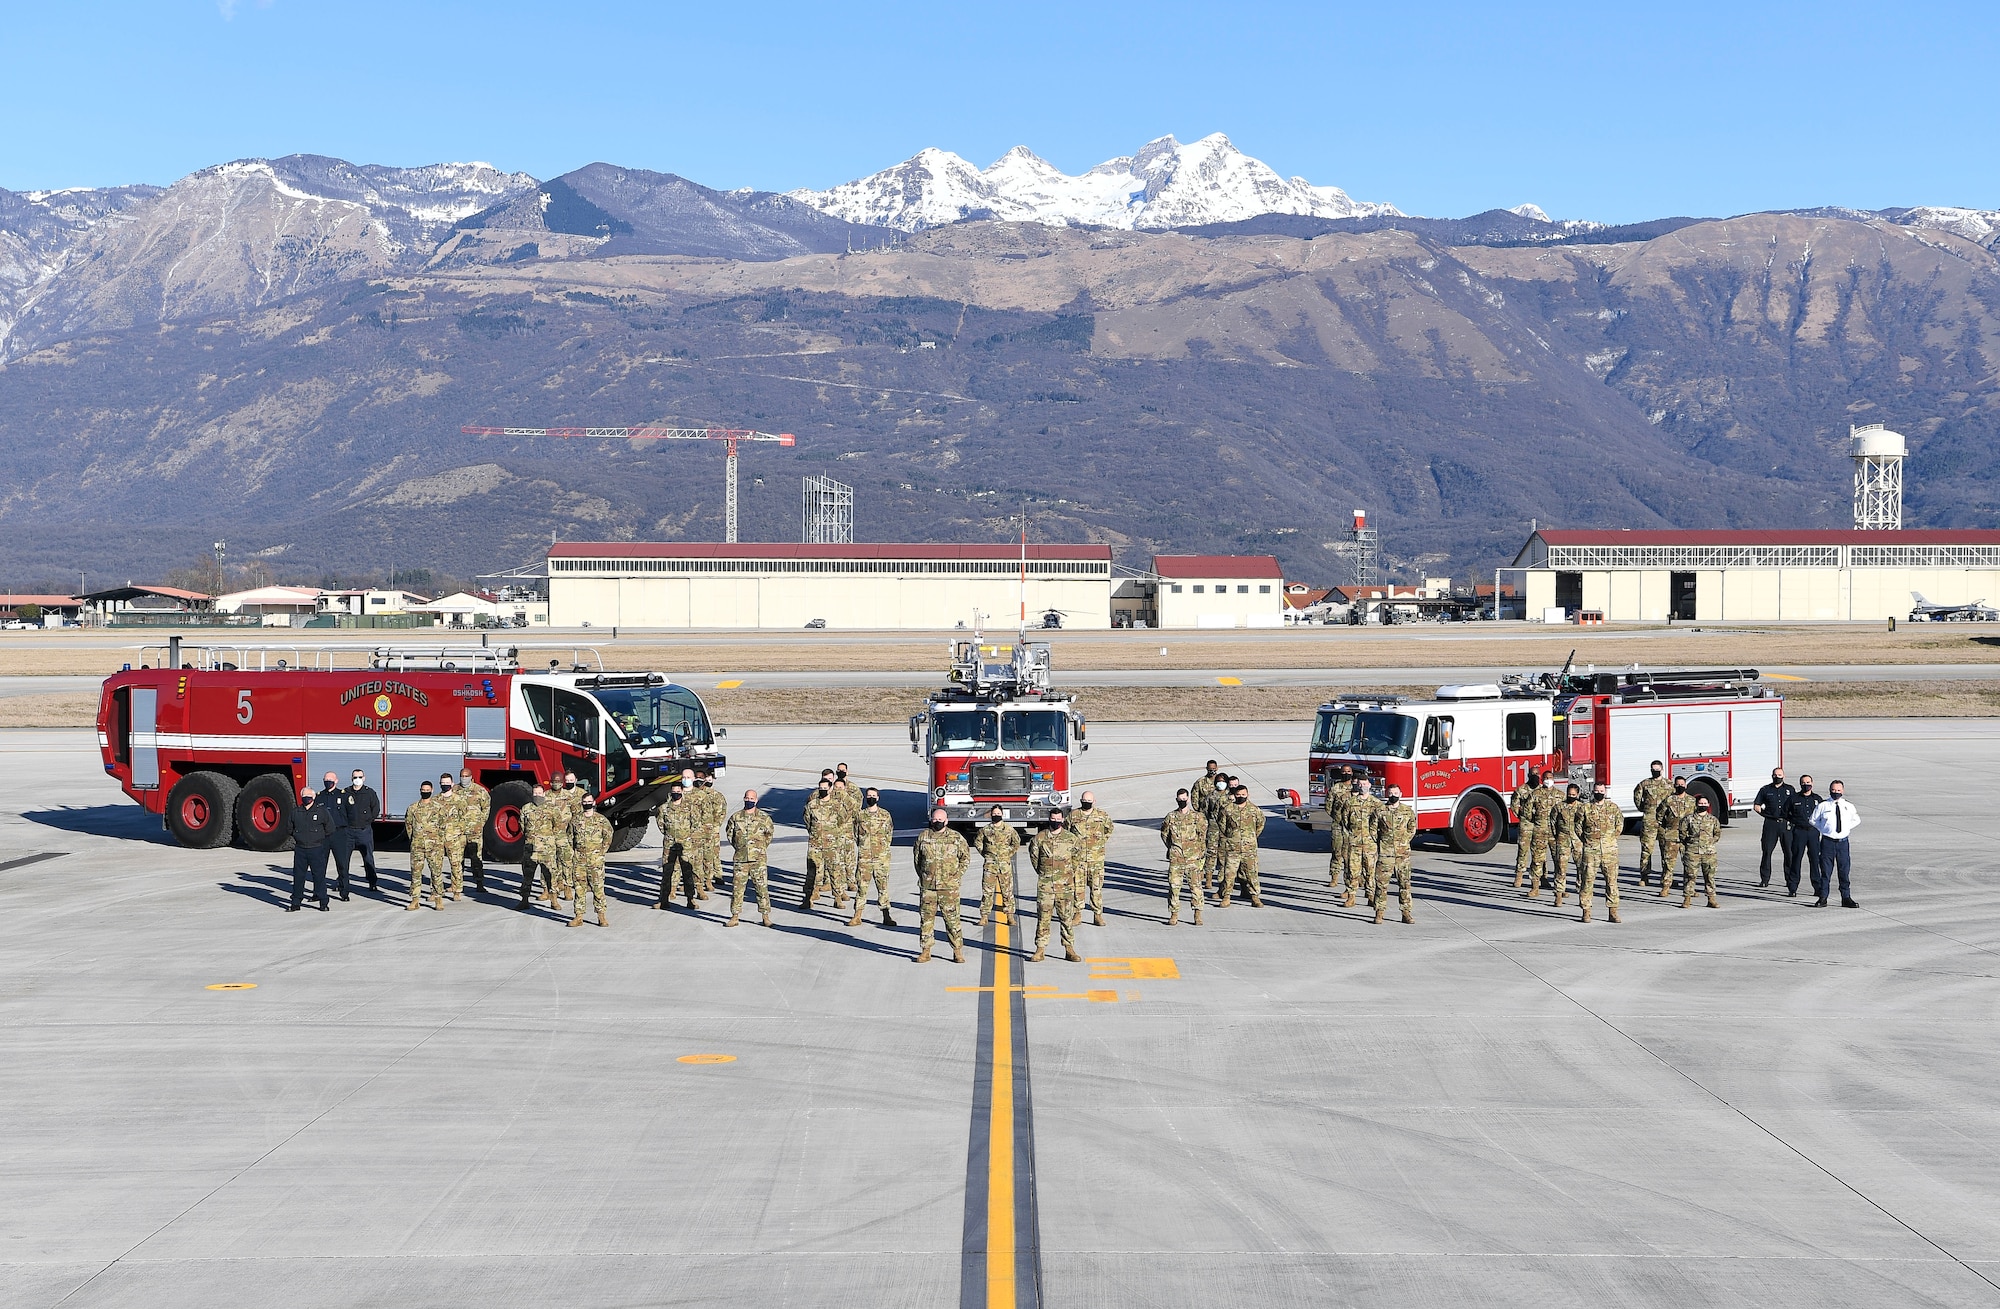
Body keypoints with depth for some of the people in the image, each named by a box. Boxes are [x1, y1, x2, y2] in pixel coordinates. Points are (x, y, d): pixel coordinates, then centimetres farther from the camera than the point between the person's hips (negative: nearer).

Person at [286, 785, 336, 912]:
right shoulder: (295, 811, 7)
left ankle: (323, 903, 3)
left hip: (316, 849, -3)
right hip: (300, 850, 3)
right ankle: (295, 903, 14)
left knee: (319, 875, -2)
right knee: (298, 876, 7)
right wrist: (296, 838, 14)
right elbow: (290, 828, 22)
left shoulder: (322, 810, -1)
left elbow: (329, 828, 7)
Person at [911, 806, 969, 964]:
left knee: (952, 918, -3)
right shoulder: (923, 837, 6)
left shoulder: (956, 838, 2)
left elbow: (966, 856, 10)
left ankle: (958, 951, 4)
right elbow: (916, 856, 17)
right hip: (927, 886, 2)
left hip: (949, 886, -2)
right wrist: (921, 875, 11)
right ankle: (925, 951, 13)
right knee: (926, 918, 5)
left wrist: (958, 874, 2)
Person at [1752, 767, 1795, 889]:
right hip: (1771, 824, 0)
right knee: (1767, 851, -2)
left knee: (1789, 851, 1)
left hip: (1786, 824, 0)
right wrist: (1765, 814, 1)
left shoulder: (1790, 790, 12)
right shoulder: (1765, 790, 10)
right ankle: (1764, 879, 1)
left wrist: (1792, 817, 2)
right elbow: (1756, 805, 13)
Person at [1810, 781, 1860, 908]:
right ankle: (1823, 898, 6)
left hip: (1843, 841, 2)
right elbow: (1813, 820, 11)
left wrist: (1846, 828, 8)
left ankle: (1846, 898, 13)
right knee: (1826, 871, 0)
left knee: (1844, 871, 5)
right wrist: (1823, 829, 1)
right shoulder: (1823, 805, -1)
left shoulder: (1849, 807, 6)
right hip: (1827, 841, -2)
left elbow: (1856, 820, 23)